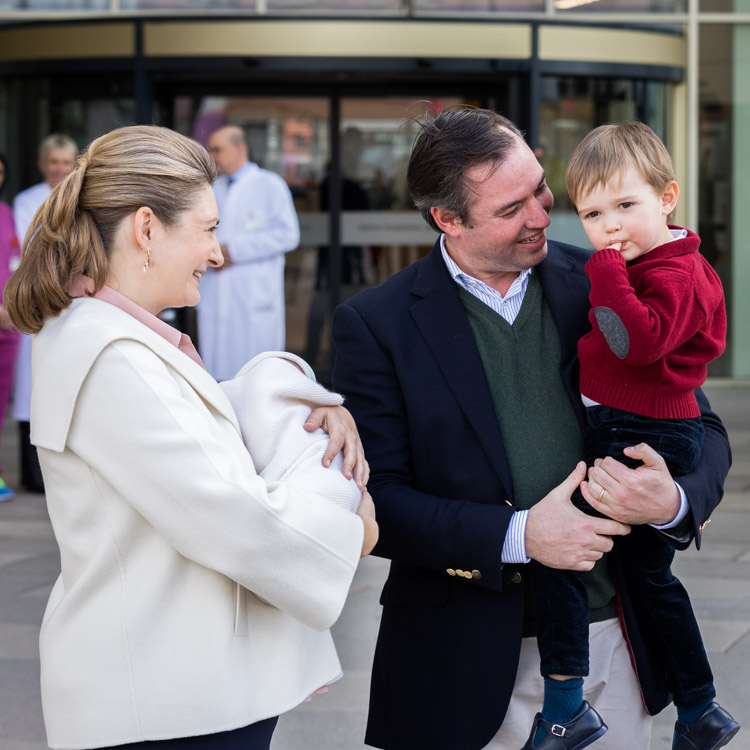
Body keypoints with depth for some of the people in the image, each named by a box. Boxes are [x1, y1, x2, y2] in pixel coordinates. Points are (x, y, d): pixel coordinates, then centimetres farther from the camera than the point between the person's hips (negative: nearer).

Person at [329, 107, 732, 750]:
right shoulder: (377, 324, -6)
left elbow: (702, 430, 6)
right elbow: (374, 503, -10)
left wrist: (674, 501, -16)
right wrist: (517, 535, -20)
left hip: (614, 642, 3)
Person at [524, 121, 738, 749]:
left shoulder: (674, 276, -17)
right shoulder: (633, 266, 14)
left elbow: (639, 342, -32)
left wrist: (606, 272, -28)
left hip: (643, 439, -11)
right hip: (636, 434, 11)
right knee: (649, 572, 19)